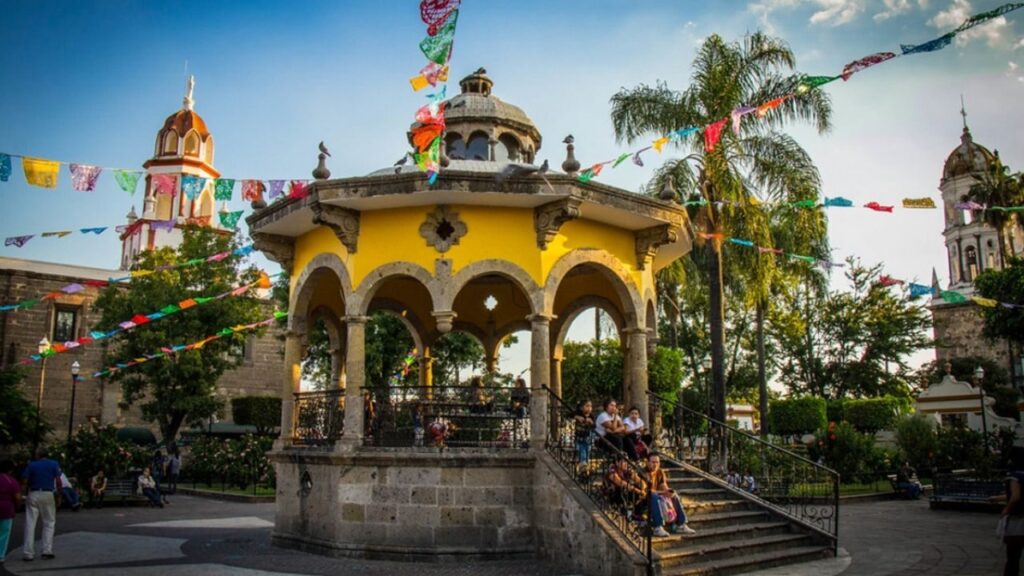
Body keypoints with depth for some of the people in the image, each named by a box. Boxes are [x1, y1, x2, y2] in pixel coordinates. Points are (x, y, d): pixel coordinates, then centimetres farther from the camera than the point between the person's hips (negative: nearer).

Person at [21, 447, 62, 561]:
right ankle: (47, 551, 3)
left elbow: (24, 481, -3)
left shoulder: (31, 465, 4)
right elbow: (58, 481, -3)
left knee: (30, 524, 3)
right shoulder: (54, 464, 3)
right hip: (48, 495, 0)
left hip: (33, 495, 1)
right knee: (49, 523, 9)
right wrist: (58, 496, 2)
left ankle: (28, 553, 2)